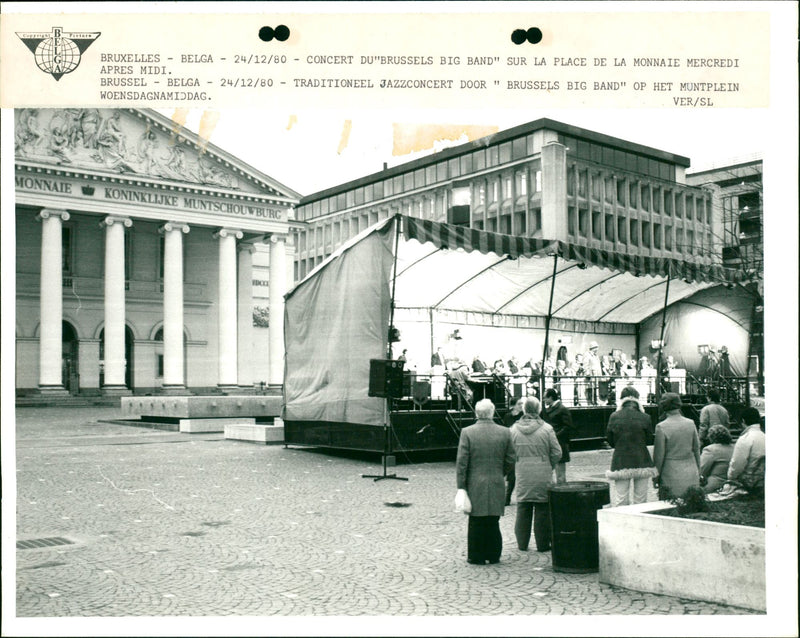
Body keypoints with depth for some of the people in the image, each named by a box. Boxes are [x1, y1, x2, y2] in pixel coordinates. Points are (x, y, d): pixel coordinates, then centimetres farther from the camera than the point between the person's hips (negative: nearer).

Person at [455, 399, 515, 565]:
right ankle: (493, 555, 19)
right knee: (493, 522, 12)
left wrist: (461, 487, -4)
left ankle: (477, 557, 11)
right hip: (497, 485, 2)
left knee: (476, 522, 6)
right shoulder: (505, 432, -1)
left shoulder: (467, 432, -8)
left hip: (475, 485, -2)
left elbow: (461, 462, -8)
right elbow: (510, 460, 3)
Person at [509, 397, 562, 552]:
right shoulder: (546, 429, -8)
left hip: (522, 476, 2)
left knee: (523, 509, 12)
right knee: (542, 510, 7)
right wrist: (550, 467, 10)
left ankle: (522, 543, 19)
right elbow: (556, 453, -5)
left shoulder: (514, 429, -1)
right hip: (543, 477, -2)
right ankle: (542, 544, 12)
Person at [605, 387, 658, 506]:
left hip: (621, 462, 0)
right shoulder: (644, 418, -5)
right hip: (641, 462, 0)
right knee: (641, 502, 9)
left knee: (620, 502, 2)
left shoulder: (614, 417, -3)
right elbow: (648, 439, 4)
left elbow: (610, 441, 4)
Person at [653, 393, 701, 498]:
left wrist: (656, 476, 3)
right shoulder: (691, 423, 2)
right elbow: (697, 449, 11)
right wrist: (698, 470, 22)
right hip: (691, 475, 5)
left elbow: (659, 455, -8)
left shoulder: (661, 427, -12)